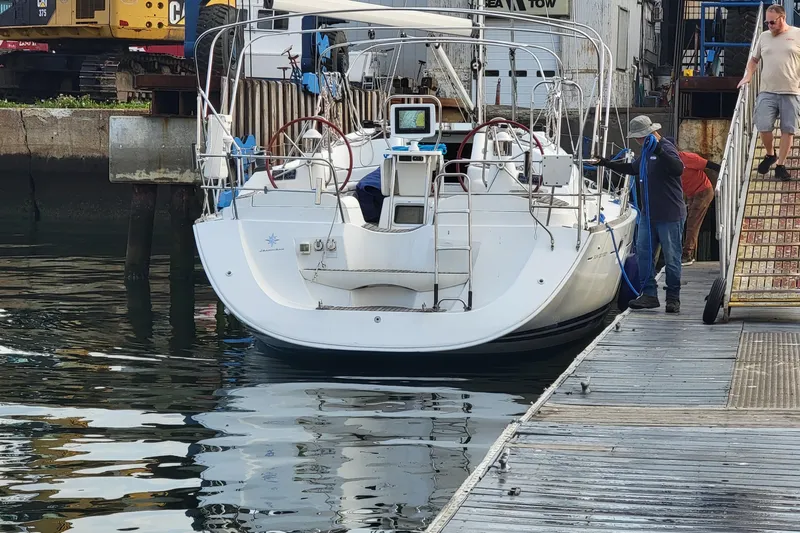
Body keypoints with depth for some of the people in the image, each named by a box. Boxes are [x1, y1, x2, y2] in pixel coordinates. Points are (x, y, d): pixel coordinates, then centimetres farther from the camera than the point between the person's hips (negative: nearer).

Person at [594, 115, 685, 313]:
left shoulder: (666, 148, -14)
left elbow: (678, 168, -33)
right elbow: (632, 168, 34)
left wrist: (659, 152, -44)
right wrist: (608, 164, 27)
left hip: (670, 215, -9)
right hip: (648, 213, 9)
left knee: (672, 258, 0)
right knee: (643, 253, 6)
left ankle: (673, 298, 7)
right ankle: (649, 295, 10)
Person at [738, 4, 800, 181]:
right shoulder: (764, 36, 12)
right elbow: (754, 59, 23)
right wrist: (748, 75, 6)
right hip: (767, 92, 2)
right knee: (763, 127, -5)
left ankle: (780, 164, 8)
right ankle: (770, 154, 21)